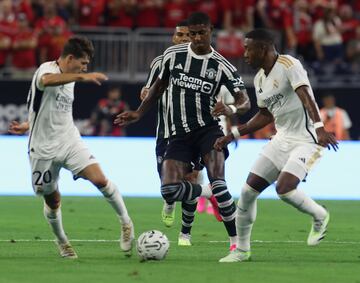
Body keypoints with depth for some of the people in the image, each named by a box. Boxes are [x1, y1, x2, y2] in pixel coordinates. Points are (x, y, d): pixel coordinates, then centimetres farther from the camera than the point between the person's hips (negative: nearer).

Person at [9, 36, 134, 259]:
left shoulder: (70, 79, 12)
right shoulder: (47, 69, -12)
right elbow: (47, 80, -40)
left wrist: (30, 125, 21)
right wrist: (82, 76, -50)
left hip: (70, 141, 5)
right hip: (44, 148, -5)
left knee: (99, 179, -17)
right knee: (52, 200, 6)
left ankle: (126, 223, -3)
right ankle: (62, 241, 31)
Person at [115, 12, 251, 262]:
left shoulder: (222, 66, -3)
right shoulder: (173, 55, 3)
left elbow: (245, 102, -6)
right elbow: (160, 86, 20)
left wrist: (231, 109, -29)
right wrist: (138, 114, 18)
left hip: (208, 129, -3)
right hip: (179, 135, 3)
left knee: (217, 180, -26)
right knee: (170, 190, -16)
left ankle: (237, 242, -18)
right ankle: (206, 193, 15)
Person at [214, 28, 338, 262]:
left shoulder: (289, 65, -16)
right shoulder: (260, 79, 11)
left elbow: (305, 96, -30)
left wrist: (319, 127, -45)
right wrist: (232, 135, 19)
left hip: (307, 140, -8)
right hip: (282, 139, 8)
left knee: (284, 188, -26)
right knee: (248, 191, 1)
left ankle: (319, 216, 4)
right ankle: (242, 250, 14)